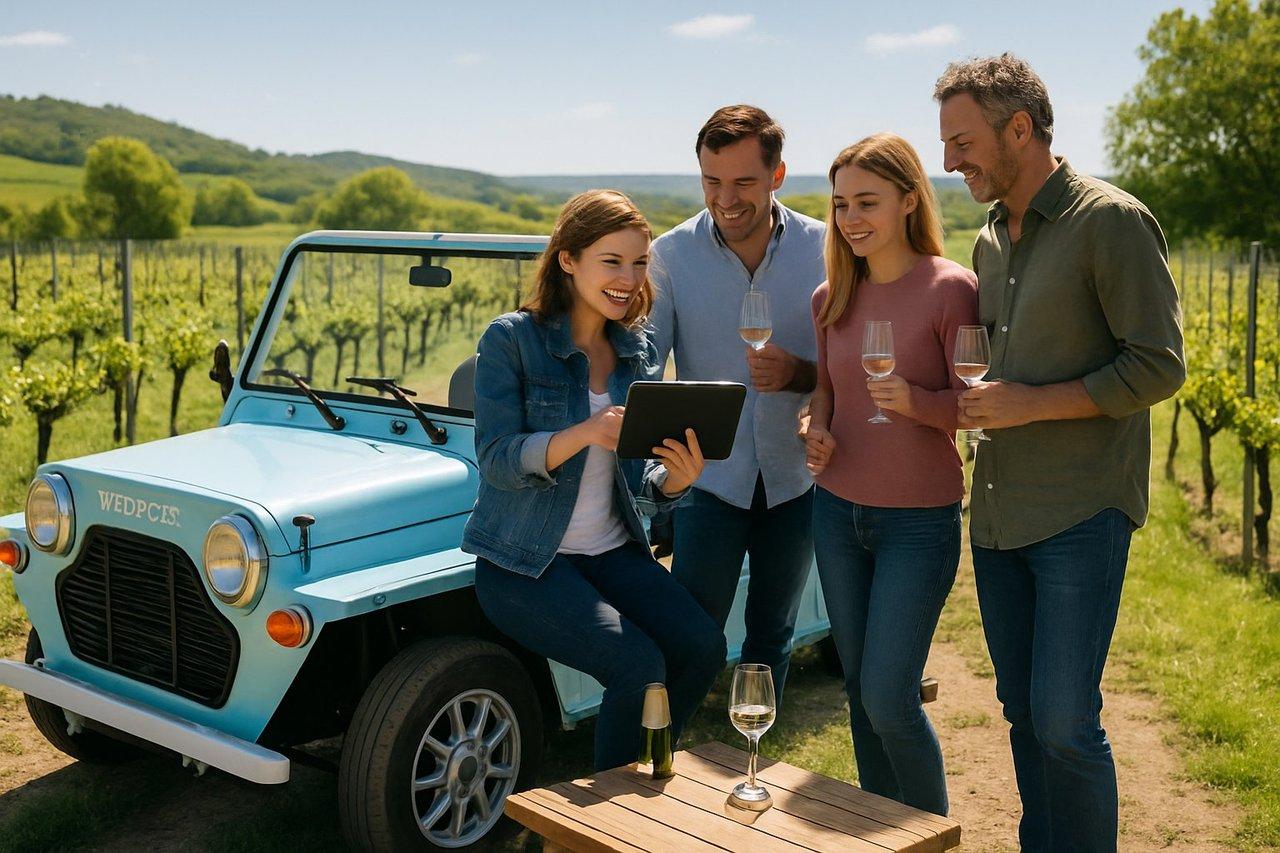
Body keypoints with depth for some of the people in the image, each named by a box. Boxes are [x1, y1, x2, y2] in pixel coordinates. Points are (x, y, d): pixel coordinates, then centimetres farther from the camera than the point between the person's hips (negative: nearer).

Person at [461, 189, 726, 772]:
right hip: (524, 562, -5)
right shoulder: (511, 339, -8)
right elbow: (496, 460, -17)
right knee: (639, 665, -24)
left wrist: (677, 478, -15)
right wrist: (585, 434, -34)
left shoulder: (639, 351, 7)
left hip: (613, 551, 6)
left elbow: (641, 487, 9)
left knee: (702, 646, -16)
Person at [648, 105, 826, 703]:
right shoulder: (672, 254, -8)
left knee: (772, 637, 17)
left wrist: (799, 374, -22)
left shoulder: (823, 249, -5)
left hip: (796, 478, 2)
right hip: (710, 477, -2)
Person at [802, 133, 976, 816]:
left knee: (888, 697, -6)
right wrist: (817, 431, -4)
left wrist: (912, 400, -29)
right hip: (837, 512, 5)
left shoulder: (950, 288, -11)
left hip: (919, 521, -5)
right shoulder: (832, 297, 5)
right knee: (859, 691, 12)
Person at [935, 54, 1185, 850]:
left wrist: (1030, 403, -16)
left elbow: (1160, 366, -13)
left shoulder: (1113, 221, -10)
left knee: (1064, 720, -6)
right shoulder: (991, 238, 13)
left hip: (1081, 514, -7)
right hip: (999, 510, 7)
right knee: (1023, 711, 13)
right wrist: (972, 399, 6)